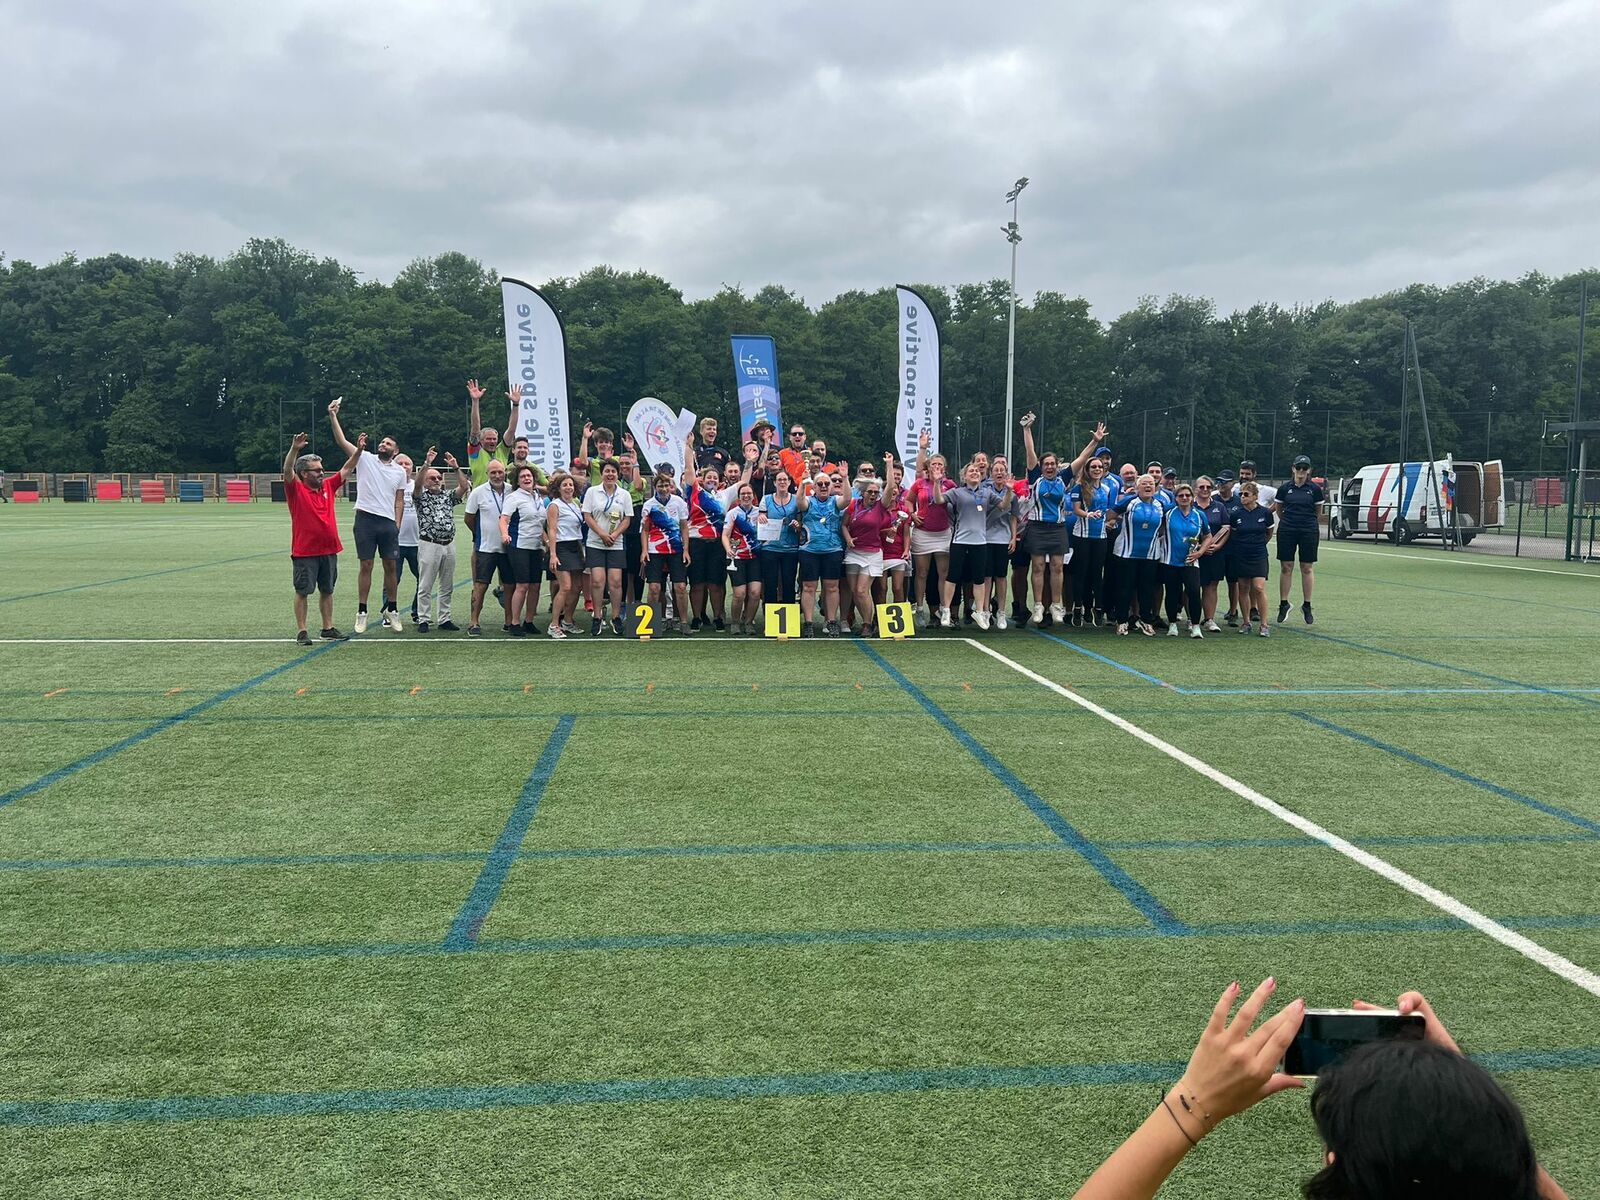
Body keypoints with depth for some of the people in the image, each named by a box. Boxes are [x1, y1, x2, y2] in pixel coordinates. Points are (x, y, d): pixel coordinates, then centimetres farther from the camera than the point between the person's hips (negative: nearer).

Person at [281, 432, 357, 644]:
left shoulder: (328, 485, 8)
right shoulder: (296, 489, -7)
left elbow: (346, 470, 15)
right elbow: (287, 471, -24)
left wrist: (358, 450, 6)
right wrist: (294, 449, -39)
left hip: (329, 550, 6)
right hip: (304, 552, -6)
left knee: (327, 590, 13)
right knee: (302, 592, 2)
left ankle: (328, 627, 22)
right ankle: (302, 632, 7)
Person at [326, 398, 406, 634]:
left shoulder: (399, 471, 10)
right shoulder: (365, 459, 6)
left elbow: (399, 501, 11)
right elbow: (342, 441, -3)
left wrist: (397, 524, 1)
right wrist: (333, 416, -12)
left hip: (388, 523, 2)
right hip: (365, 519, -2)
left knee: (390, 566, 4)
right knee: (366, 566, 0)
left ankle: (391, 610, 16)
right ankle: (361, 612, 6)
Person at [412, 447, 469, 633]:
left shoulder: (448, 496, 14)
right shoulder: (421, 497, 4)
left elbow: (464, 487, -1)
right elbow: (417, 484, -17)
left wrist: (456, 467, -10)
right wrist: (427, 463, -25)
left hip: (449, 545, 4)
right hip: (429, 545, -4)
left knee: (447, 586, 9)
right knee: (425, 586, -1)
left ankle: (444, 619, 16)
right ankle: (423, 620, 4)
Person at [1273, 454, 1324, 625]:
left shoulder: (1315, 489, -1)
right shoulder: (1285, 488, 2)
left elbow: (1318, 512, 11)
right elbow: (1278, 509, 15)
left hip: (1309, 532, -1)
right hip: (1287, 532, 1)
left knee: (1306, 569, 4)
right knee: (1285, 567, 1)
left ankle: (1306, 606, 12)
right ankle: (1283, 604, 10)